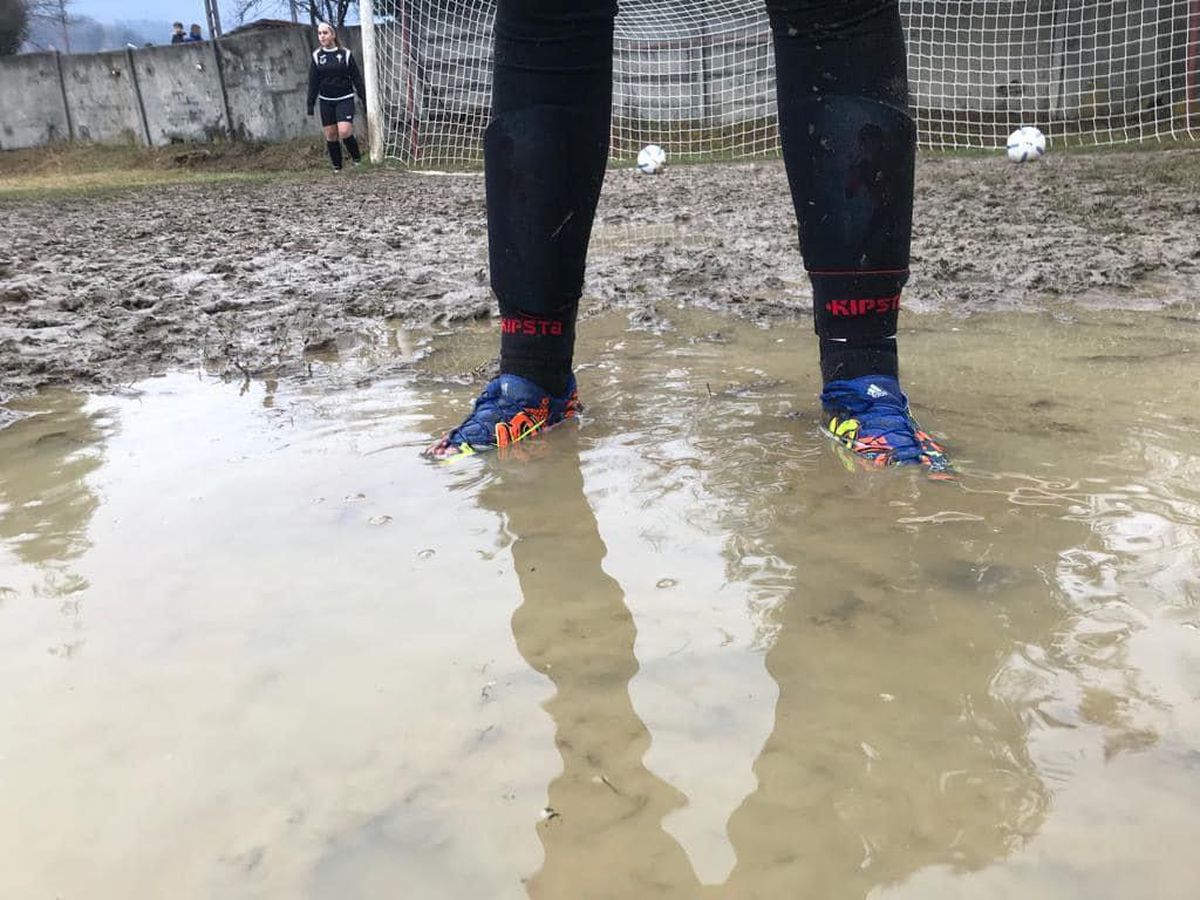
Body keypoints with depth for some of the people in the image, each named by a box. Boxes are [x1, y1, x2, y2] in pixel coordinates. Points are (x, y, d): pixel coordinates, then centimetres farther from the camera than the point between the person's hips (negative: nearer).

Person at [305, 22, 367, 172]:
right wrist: (310, 105, 1)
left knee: (344, 131, -19)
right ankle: (337, 167, 15)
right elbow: (313, 83, 5)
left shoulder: (345, 54, -4)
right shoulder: (317, 56, 3)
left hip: (345, 99, -3)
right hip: (326, 101, 3)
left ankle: (357, 157, 7)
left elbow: (357, 78, -1)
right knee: (330, 135, 2)